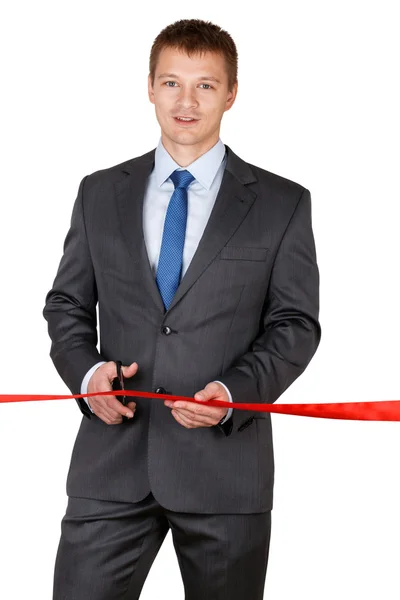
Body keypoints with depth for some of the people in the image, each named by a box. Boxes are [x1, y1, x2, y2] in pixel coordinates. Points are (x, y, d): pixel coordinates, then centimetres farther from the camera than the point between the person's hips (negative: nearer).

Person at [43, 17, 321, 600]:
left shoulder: (282, 204, 3)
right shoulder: (99, 194, 10)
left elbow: (295, 324, 1)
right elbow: (67, 304, 14)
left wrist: (234, 393, -15)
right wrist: (86, 371, -7)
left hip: (226, 462, -1)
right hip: (113, 461, 1)